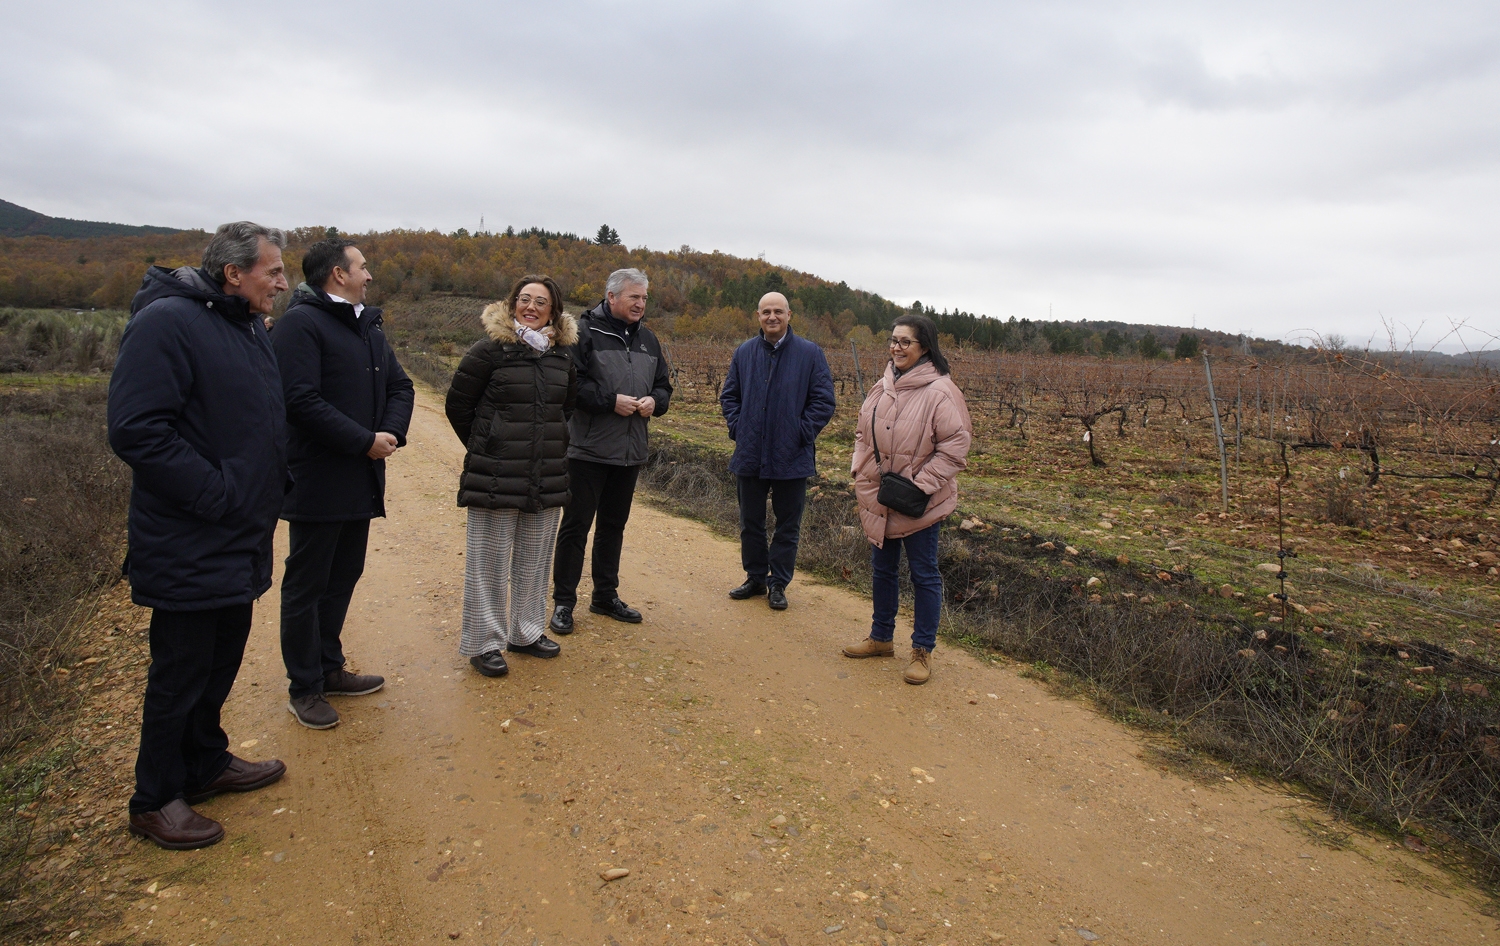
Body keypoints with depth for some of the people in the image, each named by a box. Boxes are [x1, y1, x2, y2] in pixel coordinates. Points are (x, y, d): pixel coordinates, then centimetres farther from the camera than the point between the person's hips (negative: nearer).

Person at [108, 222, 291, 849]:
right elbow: (135, 430, -25)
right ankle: (155, 801, 23)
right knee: (180, 672, 5)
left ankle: (206, 763, 38)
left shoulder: (250, 330, 11)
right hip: (189, 545, -8)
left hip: (240, 542, 8)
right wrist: (216, 494, -22)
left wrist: (269, 489, 11)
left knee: (221, 660, 20)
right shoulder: (167, 321, -17)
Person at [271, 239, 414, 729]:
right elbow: (301, 400, -22)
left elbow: (400, 386, 13)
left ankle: (329, 668, 33)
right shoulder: (300, 323, -13)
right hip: (317, 482, -8)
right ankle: (304, 688, 17)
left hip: (361, 481, 9)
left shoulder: (368, 324, 15)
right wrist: (365, 441, -19)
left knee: (344, 577, 18)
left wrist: (390, 433, -6)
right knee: (306, 586, 4)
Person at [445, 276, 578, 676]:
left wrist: (550, 445, 13)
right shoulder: (490, 350, -8)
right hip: (496, 478, -5)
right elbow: (458, 405, -2)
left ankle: (526, 631, 30)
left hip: (548, 477, 5)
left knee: (534, 560, 14)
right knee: (489, 561, 3)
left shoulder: (564, 354, 6)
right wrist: (485, 448, 4)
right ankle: (484, 643, 16)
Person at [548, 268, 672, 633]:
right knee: (576, 525, 1)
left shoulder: (648, 339, 13)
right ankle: (563, 602, 12)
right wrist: (612, 401, -21)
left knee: (614, 525, 16)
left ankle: (606, 595, 29)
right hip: (588, 450, -6)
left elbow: (663, 384, 18)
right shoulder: (585, 332, -9)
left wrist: (654, 401, -4)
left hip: (630, 452, 7)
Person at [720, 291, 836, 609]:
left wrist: (802, 434, -10)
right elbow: (729, 395, 14)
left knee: (788, 526, 7)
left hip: (791, 459, -3)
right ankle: (755, 578, 29)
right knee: (750, 523, 13)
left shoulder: (810, 353, -3)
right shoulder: (744, 352, 6)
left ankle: (778, 584, 20)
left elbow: (823, 400, -3)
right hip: (749, 456, 3)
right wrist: (737, 428, 0)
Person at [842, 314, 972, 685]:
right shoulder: (883, 387, 7)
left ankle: (923, 651, 20)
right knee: (882, 570, 19)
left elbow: (955, 446, -18)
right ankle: (881, 637, 37)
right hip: (877, 499, 7)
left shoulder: (940, 392, -16)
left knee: (923, 575, 6)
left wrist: (921, 486, -20)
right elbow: (863, 434, 16)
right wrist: (860, 473, 4)